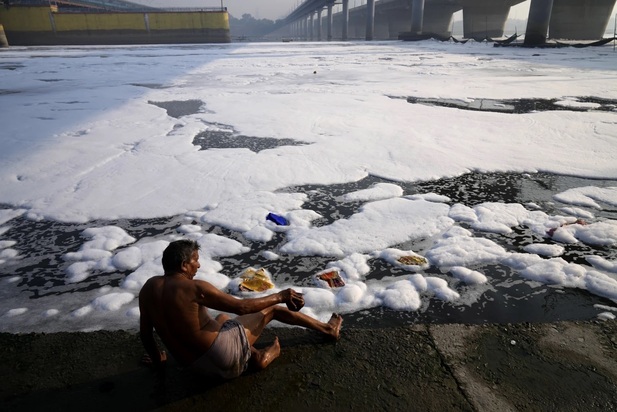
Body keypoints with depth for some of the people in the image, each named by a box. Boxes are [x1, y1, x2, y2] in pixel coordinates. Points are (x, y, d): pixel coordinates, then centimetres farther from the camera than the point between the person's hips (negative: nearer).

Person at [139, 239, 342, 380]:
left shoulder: (148, 287, 0)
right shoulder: (193, 288, -21)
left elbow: (144, 332, 10)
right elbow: (242, 306, -16)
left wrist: (157, 360, 29)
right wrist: (280, 296, -4)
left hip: (198, 367, 7)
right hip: (225, 353, -7)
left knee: (222, 317, 35)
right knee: (272, 308, 8)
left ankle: (256, 357, 18)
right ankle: (328, 329, 24)